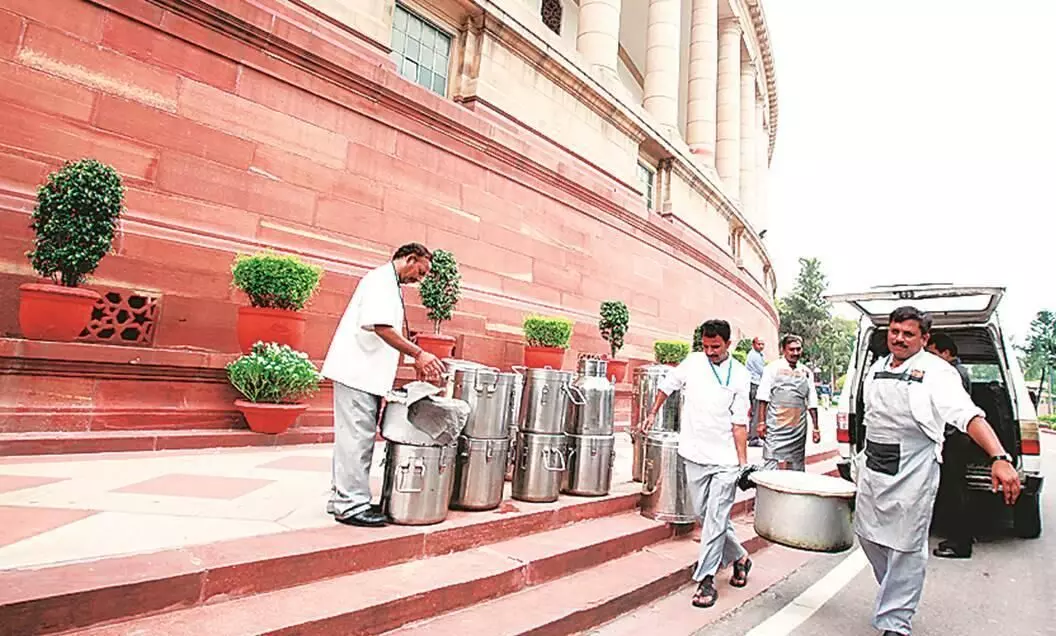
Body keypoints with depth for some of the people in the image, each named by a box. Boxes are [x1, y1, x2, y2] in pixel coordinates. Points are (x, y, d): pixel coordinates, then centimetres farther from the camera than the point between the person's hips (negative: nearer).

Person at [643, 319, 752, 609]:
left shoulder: (739, 375, -3)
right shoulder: (693, 362, 2)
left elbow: (739, 422, -4)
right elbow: (667, 384, 17)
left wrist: (743, 461, -7)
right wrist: (653, 414, 19)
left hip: (726, 459, -3)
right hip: (695, 455, 3)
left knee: (715, 517, -5)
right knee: (703, 514, 12)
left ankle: (706, 579, 4)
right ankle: (739, 557, 34)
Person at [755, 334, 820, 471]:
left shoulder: (806, 372, 13)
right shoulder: (773, 368, 1)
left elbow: (812, 403, 16)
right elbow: (763, 398, -2)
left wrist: (816, 428, 13)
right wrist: (762, 422, -8)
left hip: (798, 431, 4)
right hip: (776, 428, -4)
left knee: (796, 469, 8)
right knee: (772, 466, -9)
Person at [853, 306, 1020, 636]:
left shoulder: (936, 372, -9)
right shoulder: (875, 370, 9)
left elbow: (969, 416, -20)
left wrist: (1000, 458, -34)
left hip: (912, 473, -6)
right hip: (872, 468, 6)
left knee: (906, 548, 2)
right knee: (868, 535, 15)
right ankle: (897, 594, 39)